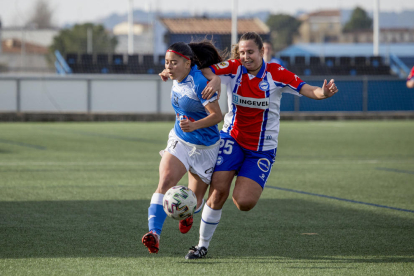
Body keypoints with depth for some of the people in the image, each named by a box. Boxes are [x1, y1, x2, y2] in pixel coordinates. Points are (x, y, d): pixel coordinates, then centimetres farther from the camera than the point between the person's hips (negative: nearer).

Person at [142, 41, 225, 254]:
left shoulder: (199, 83, -25)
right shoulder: (179, 79, -4)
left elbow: (217, 115, -27)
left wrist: (194, 125, -40)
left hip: (204, 147, -5)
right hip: (179, 141, 5)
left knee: (194, 200, 11)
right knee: (166, 180, -23)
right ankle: (154, 233, -36)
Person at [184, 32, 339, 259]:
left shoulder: (276, 74, -11)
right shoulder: (233, 68, -7)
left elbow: (309, 90, -17)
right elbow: (203, 70, -20)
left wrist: (323, 93, -39)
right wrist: (214, 78, -43)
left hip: (262, 149, -1)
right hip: (232, 139, 1)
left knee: (244, 203, -14)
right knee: (218, 192, -12)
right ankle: (203, 245, 5)